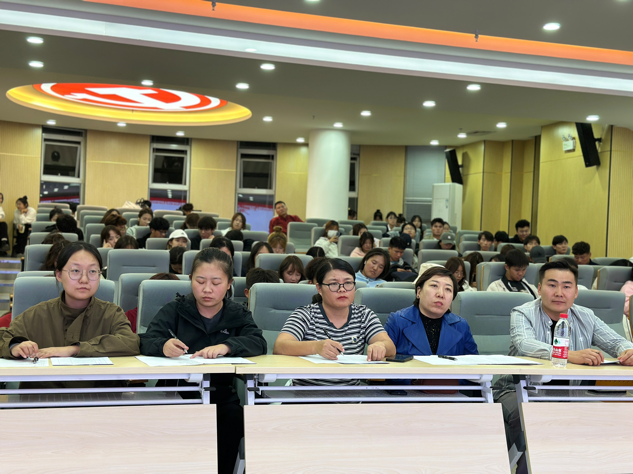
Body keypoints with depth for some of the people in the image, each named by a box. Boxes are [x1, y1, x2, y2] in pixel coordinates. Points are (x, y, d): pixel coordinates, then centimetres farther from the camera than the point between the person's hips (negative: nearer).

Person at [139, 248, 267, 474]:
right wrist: (163, 346, -32)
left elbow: (259, 342, -10)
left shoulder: (237, 314, 10)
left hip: (221, 393, 1)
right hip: (179, 391, 0)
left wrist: (226, 346, -31)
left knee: (233, 416, -28)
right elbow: (146, 341, -6)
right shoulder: (176, 309, 8)